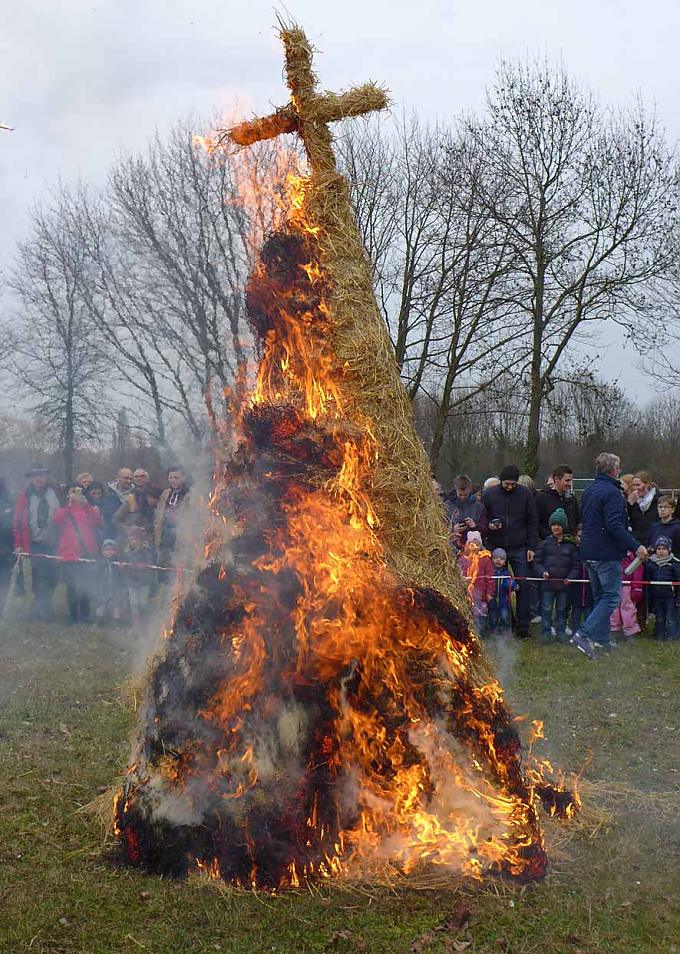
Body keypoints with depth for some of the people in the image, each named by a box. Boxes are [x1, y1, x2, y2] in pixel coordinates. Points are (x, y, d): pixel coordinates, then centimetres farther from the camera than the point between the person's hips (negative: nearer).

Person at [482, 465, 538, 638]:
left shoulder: (525, 494, 2)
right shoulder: (489, 495, 2)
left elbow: (532, 522, 4)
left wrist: (531, 547, -1)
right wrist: (489, 526, -13)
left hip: (519, 548, 0)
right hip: (496, 548, 0)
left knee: (523, 585, -2)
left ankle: (523, 626, 6)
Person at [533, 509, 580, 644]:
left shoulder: (570, 545, 6)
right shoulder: (544, 544, 3)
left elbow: (575, 565, 7)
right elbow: (537, 562, 2)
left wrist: (571, 577, -8)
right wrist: (542, 572, -15)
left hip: (564, 583, 1)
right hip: (547, 582, -1)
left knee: (561, 610, 10)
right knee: (547, 609, 3)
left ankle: (561, 633, 19)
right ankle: (546, 633, 12)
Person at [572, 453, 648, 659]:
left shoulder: (588, 491, 13)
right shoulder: (611, 492, -15)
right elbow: (614, 525, -24)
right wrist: (635, 546, -23)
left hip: (589, 553, 9)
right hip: (607, 554, -9)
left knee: (600, 596, 18)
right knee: (611, 598, -5)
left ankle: (601, 638, 21)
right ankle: (584, 634, -16)